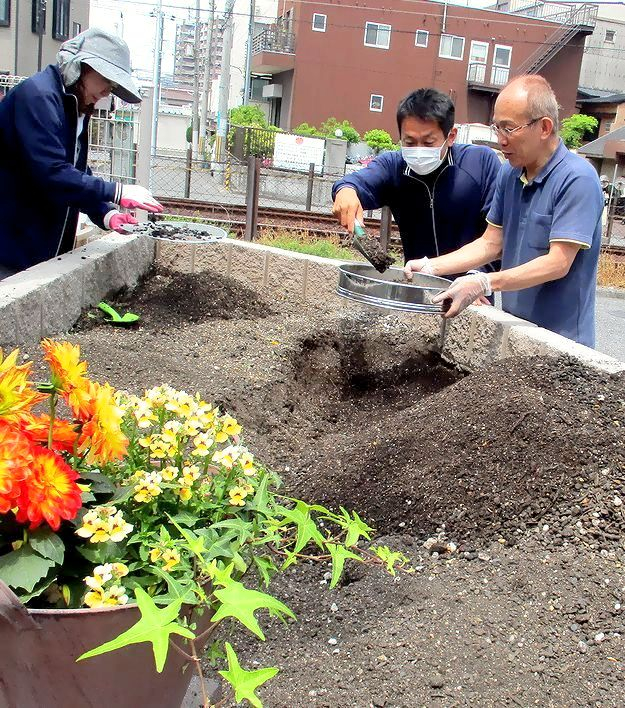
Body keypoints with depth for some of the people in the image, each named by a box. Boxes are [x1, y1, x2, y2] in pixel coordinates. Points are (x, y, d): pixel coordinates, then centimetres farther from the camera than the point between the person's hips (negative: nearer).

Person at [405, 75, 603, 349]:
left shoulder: (577, 179, -17)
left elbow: (558, 263, -21)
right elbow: (491, 243, 8)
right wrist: (431, 267, -4)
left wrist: (485, 283, -30)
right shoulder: (510, 173, 5)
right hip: (514, 329, 6)